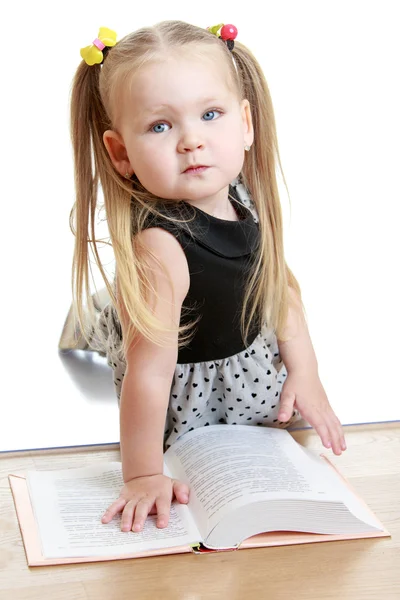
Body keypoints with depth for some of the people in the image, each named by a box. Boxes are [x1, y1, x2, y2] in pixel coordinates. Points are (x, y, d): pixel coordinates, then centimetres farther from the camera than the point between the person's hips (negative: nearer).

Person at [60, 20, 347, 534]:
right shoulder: (160, 248, -40)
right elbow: (150, 372, -38)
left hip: (252, 360, 6)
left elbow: (279, 286, 0)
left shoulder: (244, 197, -16)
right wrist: (143, 475, -34)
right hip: (191, 392, -6)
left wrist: (305, 373, -5)